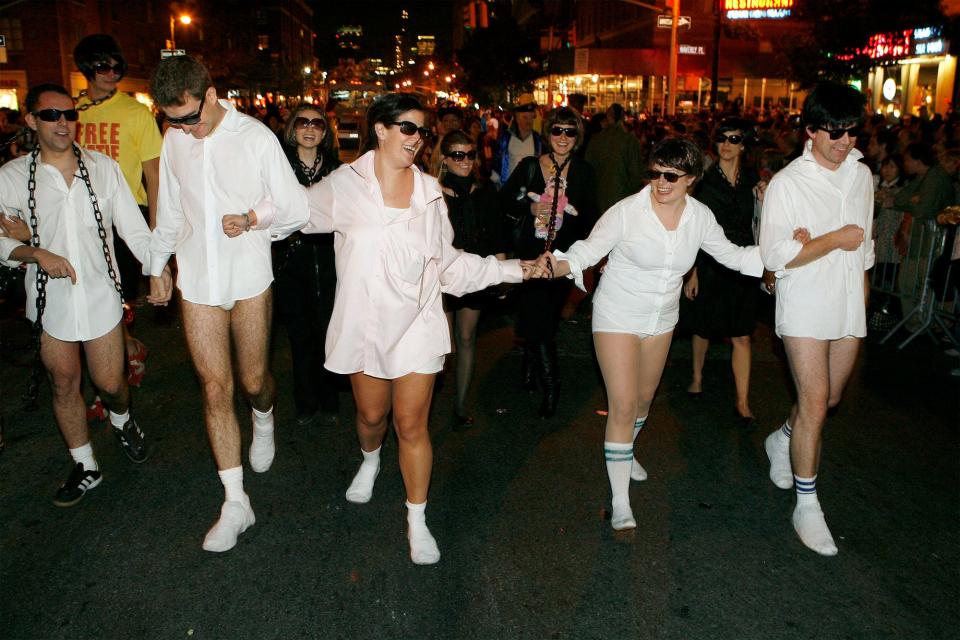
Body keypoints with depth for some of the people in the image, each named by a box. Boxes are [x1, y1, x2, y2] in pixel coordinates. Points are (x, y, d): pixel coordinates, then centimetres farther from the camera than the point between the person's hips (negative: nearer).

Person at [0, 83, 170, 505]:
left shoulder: (103, 168, -3)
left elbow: (133, 228, -3)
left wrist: (158, 267, -15)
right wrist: (36, 254, -18)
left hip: (100, 295, -1)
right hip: (51, 299, 1)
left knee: (110, 382, 4)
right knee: (64, 385, 12)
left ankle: (122, 422, 42)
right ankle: (85, 467, 32)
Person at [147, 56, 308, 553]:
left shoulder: (256, 137, -8)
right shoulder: (174, 141, 4)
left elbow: (296, 208, -5)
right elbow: (169, 211, 16)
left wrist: (254, 218, -22)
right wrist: (156, 265, 21)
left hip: (249, 278, -2)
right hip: (197, 280, 3)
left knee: (253, 379, 9)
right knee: (215, 389, 2)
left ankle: (264, 421, 49)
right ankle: (235, 502, 11)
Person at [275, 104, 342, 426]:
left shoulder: (335, 168, 6)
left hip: (327, 262, 1)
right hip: (292, 261, -1)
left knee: (327, 333, 2)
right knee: (300, 336, 5)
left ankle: (328, 404, 18)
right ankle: (305, 405, 20)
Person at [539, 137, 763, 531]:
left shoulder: (700, 217, -6)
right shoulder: (627, 211, -20)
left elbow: (729, 254, 7)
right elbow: (589, 250, -20)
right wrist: (559, 265, -39)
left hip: (662, 319, 5)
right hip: (618, 317, -5)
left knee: (644, 396, 22)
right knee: (623, 406, -10)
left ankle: (625, 453, 53)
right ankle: (620, 503, 0)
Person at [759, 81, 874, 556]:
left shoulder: (861, 174, 8)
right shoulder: (787, 183, -11)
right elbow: (775, 257, -15)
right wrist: (835, 240, -16)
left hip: (849, 307, 6)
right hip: (805, 308, -6)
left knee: (830, 397, 16)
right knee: (815, 403, -7)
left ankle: (782, 441, 44)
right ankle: (807, 505, 6)